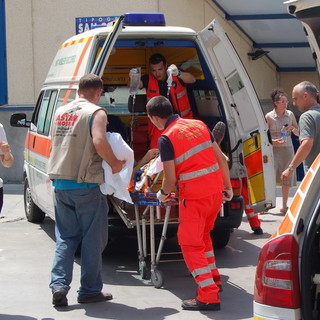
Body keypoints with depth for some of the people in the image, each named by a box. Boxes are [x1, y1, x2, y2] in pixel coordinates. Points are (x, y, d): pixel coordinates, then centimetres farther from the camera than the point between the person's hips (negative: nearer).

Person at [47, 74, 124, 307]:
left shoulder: (61, 112, 13)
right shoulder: (96, 113, -8)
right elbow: (99, 142, -23)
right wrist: (114, 164, -11)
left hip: (60, 182, 6)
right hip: (85, 184, -6)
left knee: (66, 237, 13)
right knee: (92, 239, 5)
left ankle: (59, 285, 1)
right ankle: (90, 290, 10)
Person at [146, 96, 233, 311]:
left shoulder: (166, 138, -13)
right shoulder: (199, 125, 7)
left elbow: (170, 179, -12)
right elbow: (222, 159, 9)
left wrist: (163, 194, 8)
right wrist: (228, 187, 19)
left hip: (194, 196, -7)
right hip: (215, 190, 7)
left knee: (191, 244, 3)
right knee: (203, 234, 28)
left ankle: (209, 296, -3)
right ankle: (214, 279, 38)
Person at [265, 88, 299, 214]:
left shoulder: (290, 114, 4)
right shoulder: (269, 116, -6)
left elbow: (298, 133, 11)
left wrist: (292, 128, -10)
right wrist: (274, 141, -21)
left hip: (287, 149, 3)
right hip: (273, 149, -3)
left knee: (286, 179, 6)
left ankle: (284, 206, 15)